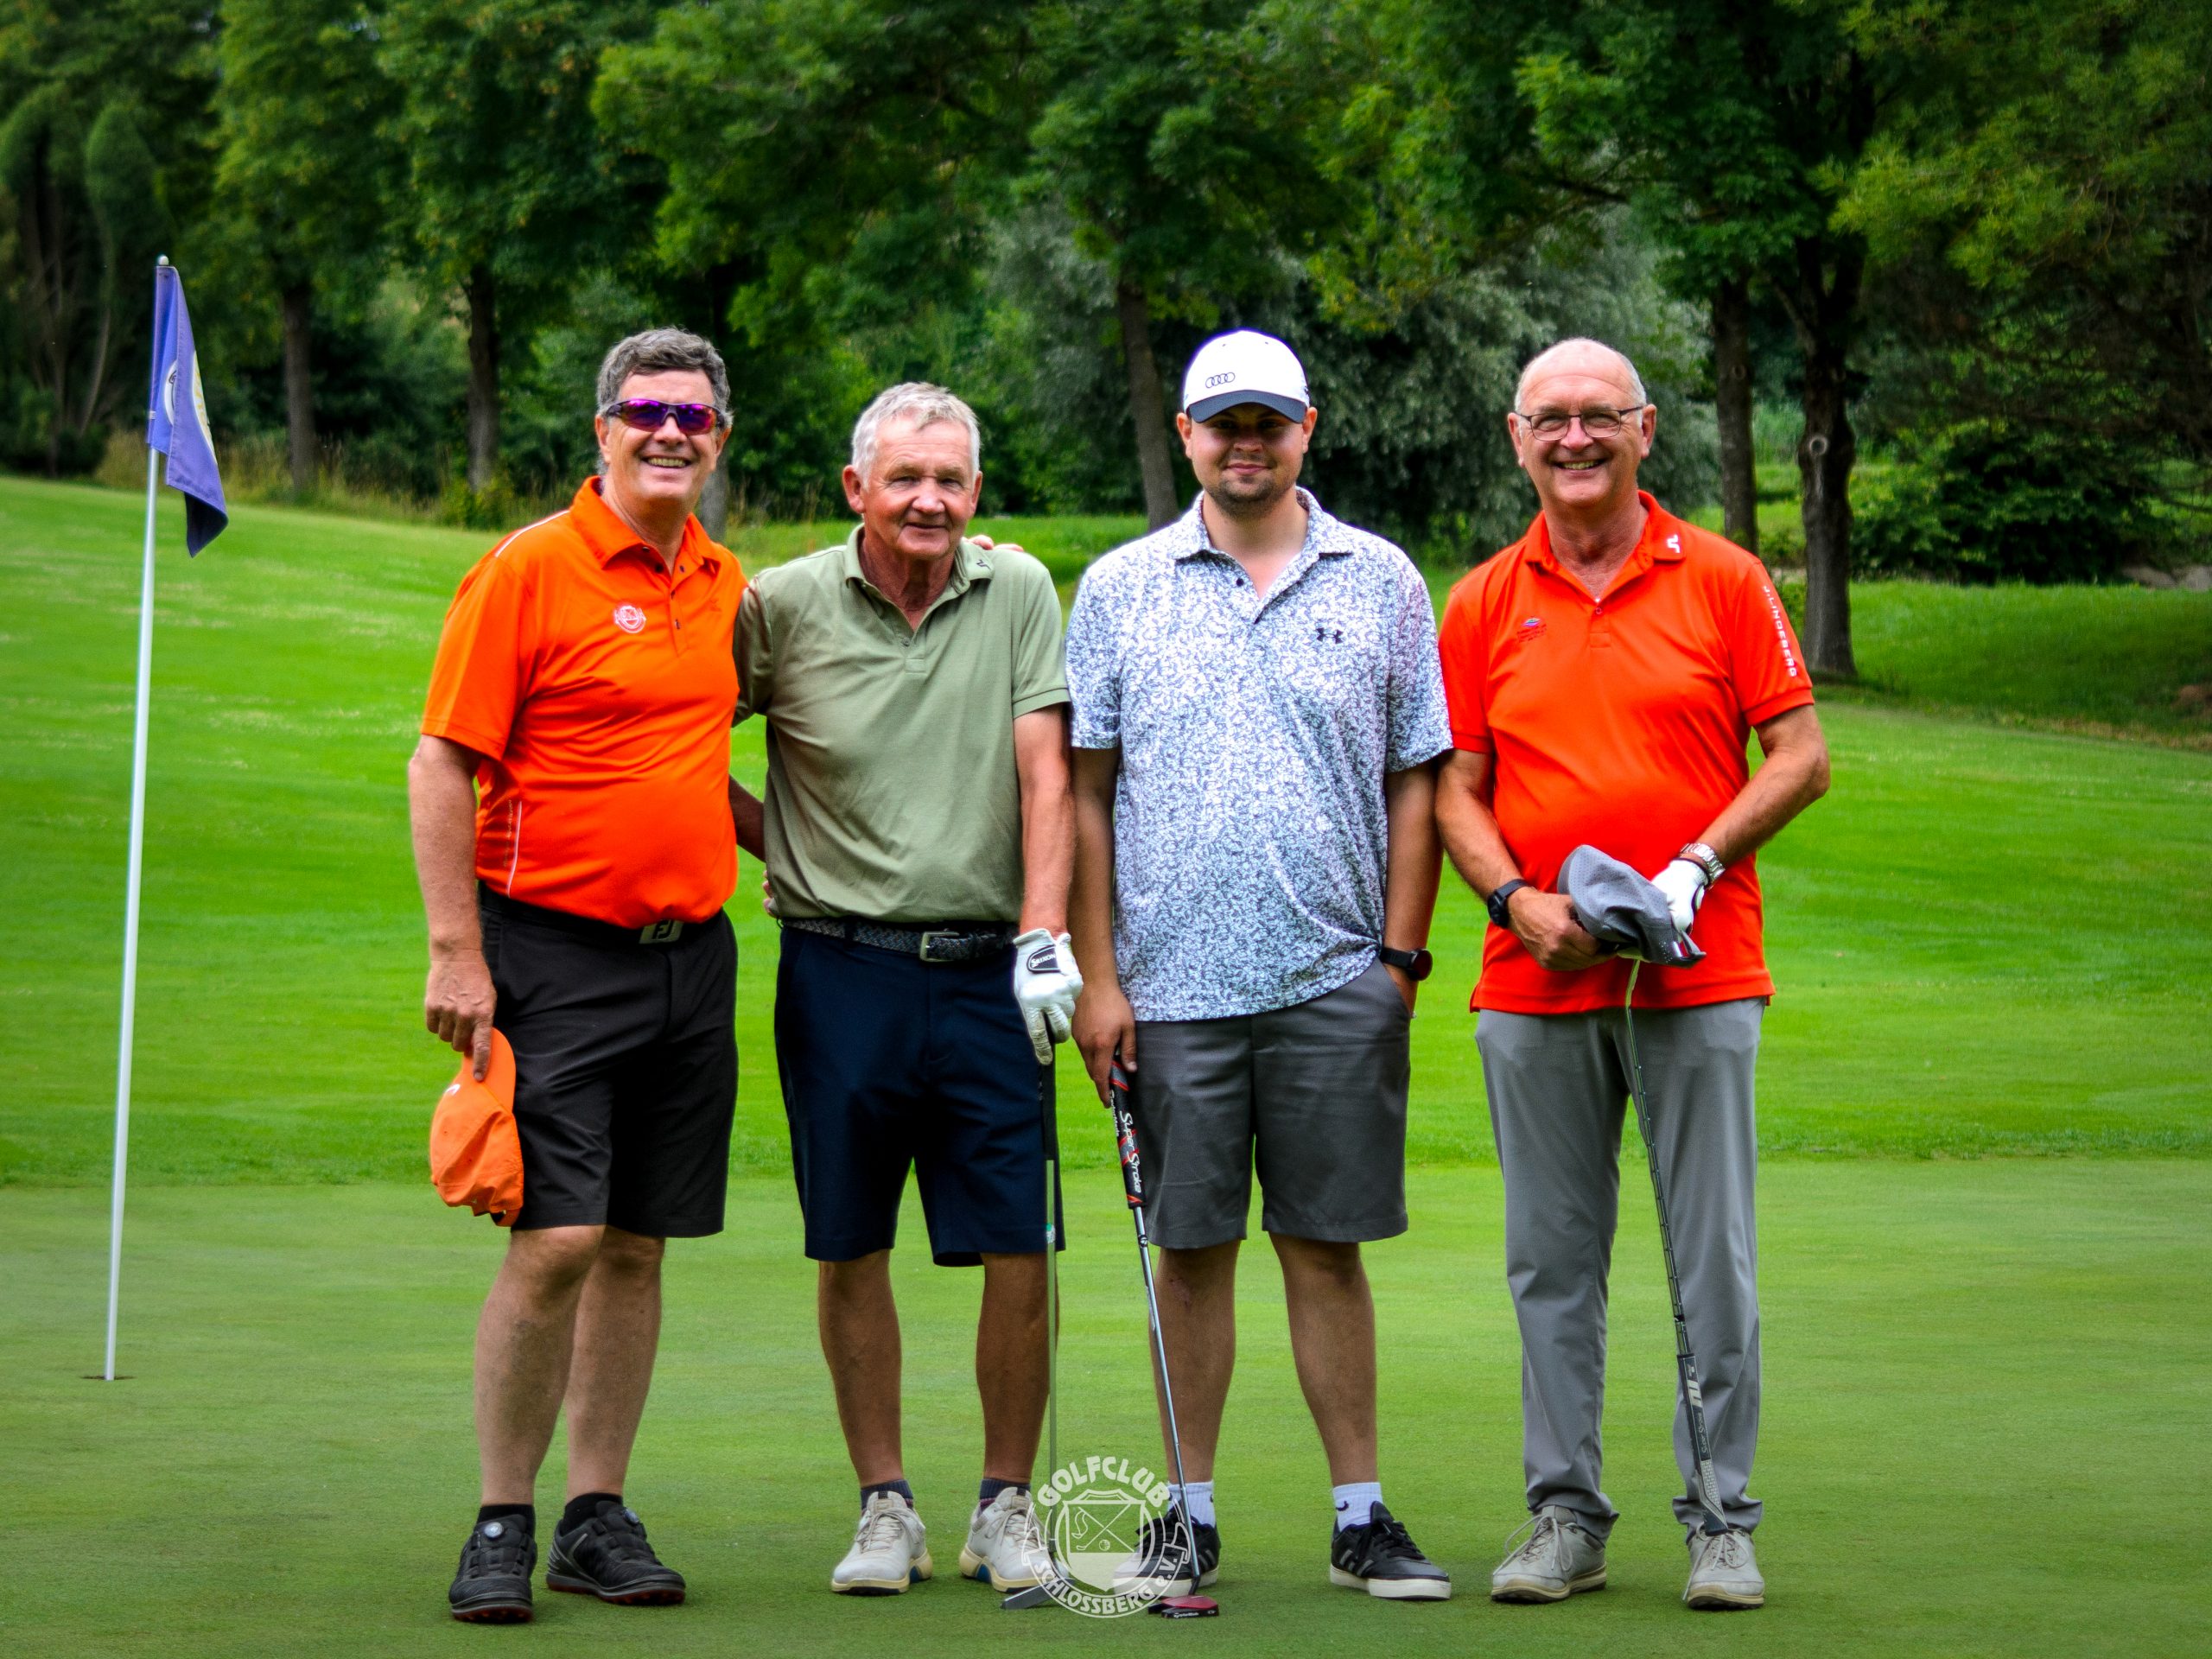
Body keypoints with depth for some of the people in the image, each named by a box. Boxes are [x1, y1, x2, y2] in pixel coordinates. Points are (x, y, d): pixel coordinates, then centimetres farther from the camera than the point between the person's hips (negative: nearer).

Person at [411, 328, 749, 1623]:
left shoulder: (727, 584, 12)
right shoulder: (528, 570, -7)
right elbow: (443, 766, -9)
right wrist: (456, 953, -13)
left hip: (693, 954, 6)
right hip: (557, 952, -6)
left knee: (638, 1247, 8)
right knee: (556, 1243, -10)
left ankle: (598, 1515, 16)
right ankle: (502, 1524, 1)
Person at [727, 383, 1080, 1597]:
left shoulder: (1018, 593, 4)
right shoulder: (782, 606, 0)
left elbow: (1043, 773, -2)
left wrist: (1043, 936, -11)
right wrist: (772, 841, 2)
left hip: (988, 972, 0)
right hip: (841, 971, 0)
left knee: (1019, 1248, -1)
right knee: (851, 1251, 4)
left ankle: (1006, 1508, 12)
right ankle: (885, 1508, 16)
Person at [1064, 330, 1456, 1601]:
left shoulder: (1382, 583, 6)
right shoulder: (1119, 590, 6)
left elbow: (1417, 780, 7)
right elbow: (1085, 791, 6)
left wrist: (1401, 955, 0)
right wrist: (1095, 974, 0)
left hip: (1336, 976, 0)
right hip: (1172, 981, 0)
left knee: (1328, 1249, 2)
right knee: (1193, 1251, 4)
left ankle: (1361, 1515, 9)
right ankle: (1190, 1517, 13)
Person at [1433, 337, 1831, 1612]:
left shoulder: (1722, 580, 3)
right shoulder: (1484, 604, 8)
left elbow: (1802, 755, 1)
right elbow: (1457, 790, 8)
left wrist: (1695, 865, -12)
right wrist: (1521, 900, -9)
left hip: (1699, 972, -2)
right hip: (1535, 982, 2)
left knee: (1715, 1258, -1)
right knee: (1553, 1259, 5)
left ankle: (1723, 1520, 7)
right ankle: (1566, 1515, 13)